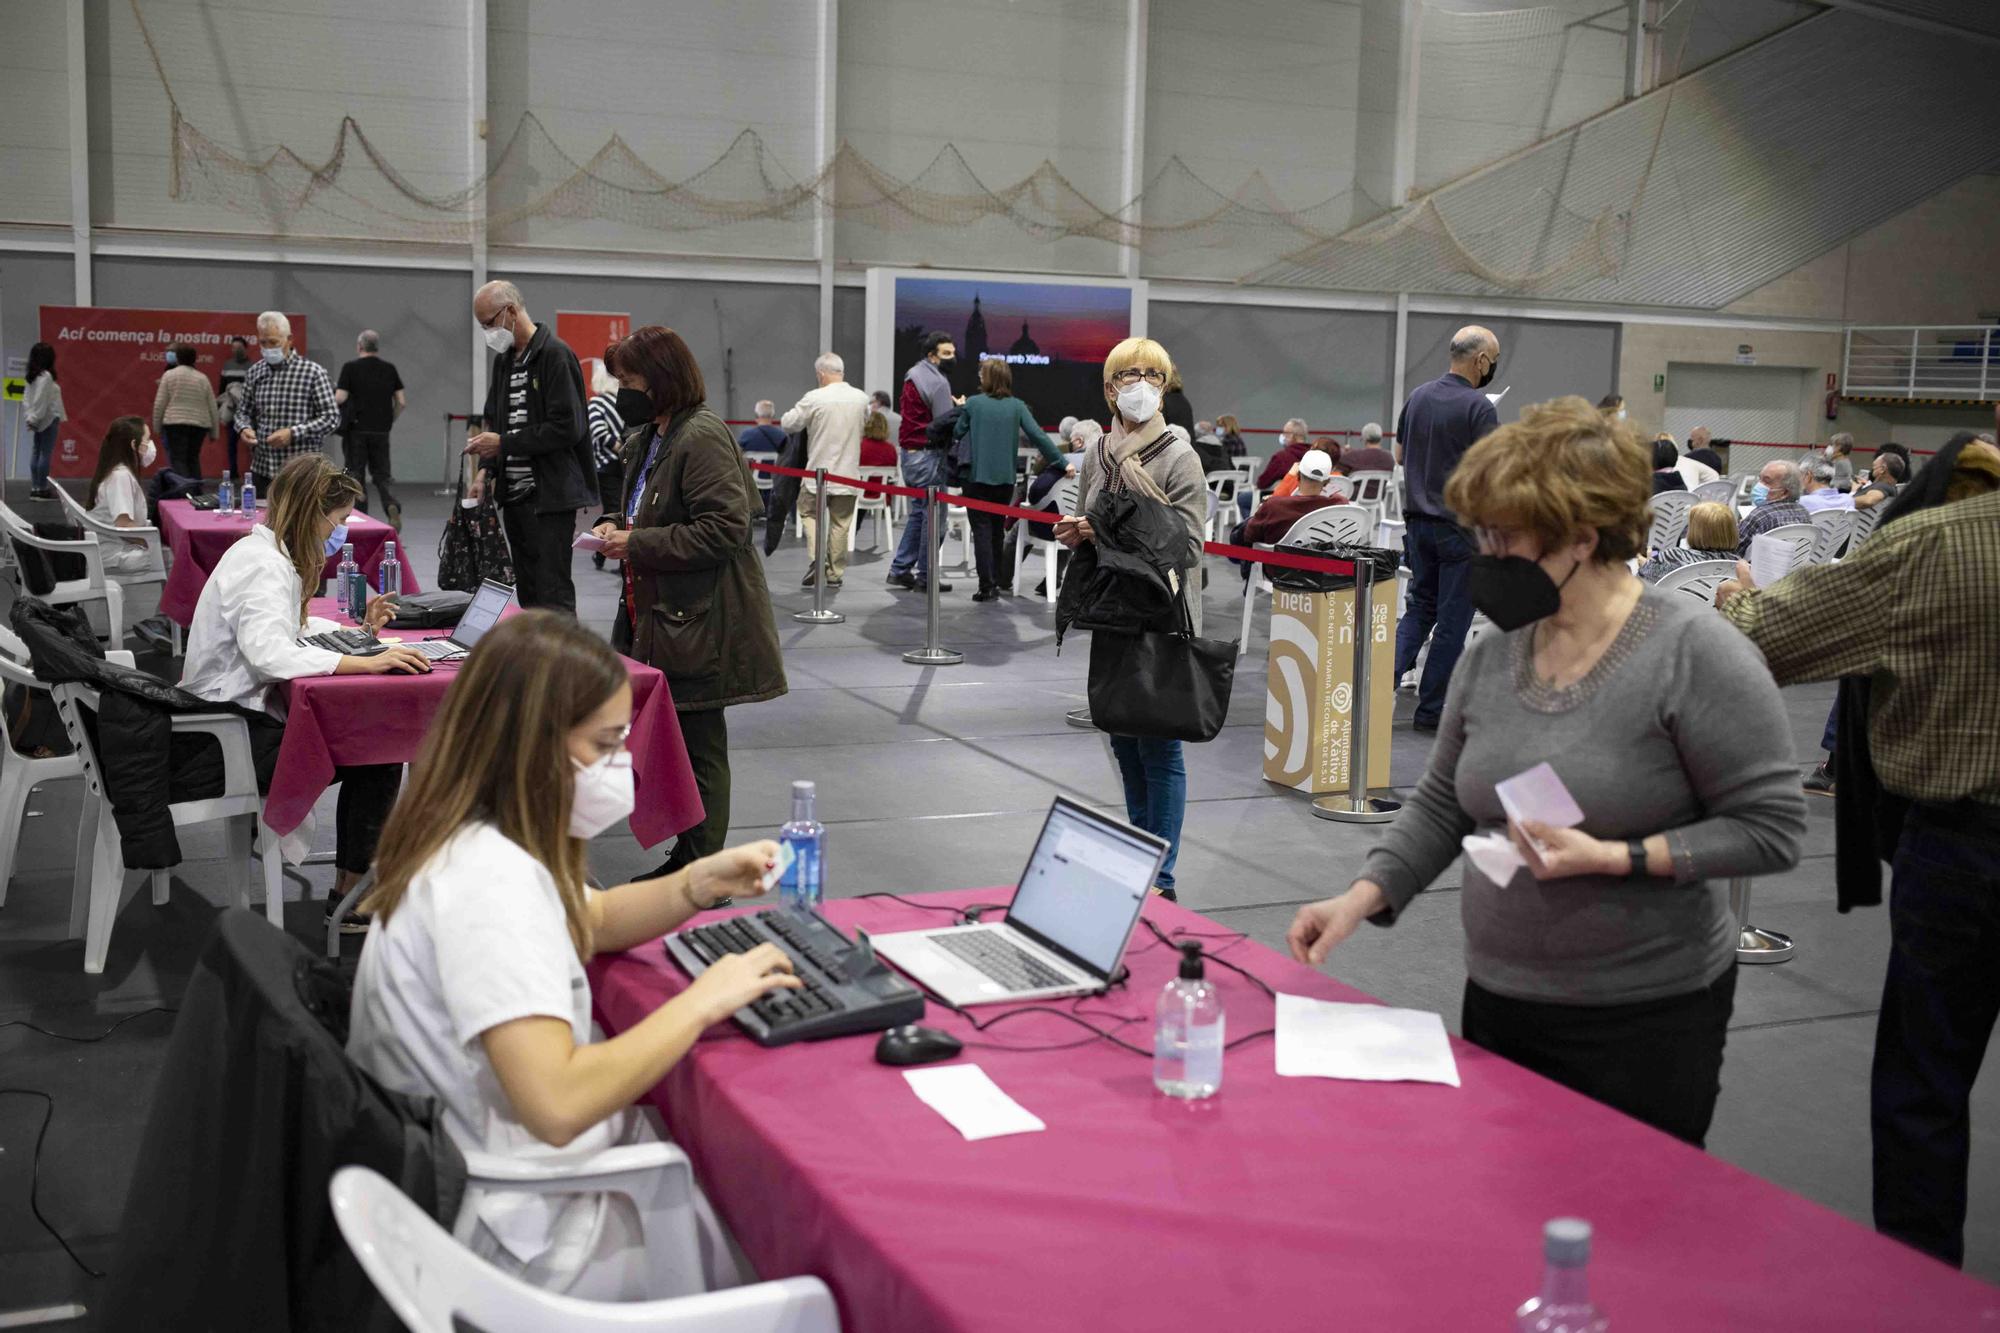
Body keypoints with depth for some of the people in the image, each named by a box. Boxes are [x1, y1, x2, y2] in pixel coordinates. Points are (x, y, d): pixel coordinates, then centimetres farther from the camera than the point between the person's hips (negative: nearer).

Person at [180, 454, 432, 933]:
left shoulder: (269, 554, 12)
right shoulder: (263, 566, -20)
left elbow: (292, 628, 27)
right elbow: (269, 653, -36)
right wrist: (366, 663, -40)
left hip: (240, 715, 11)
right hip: (237, 735, -11)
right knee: (380, 754, -10)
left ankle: (348, 886, 13)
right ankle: (350, 904, -2)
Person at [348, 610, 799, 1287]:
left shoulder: (469, 841, 2)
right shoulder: (492, 878, -28)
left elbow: (592, 919, 19)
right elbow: (557, 1103, -37)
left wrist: (699, 884, 1)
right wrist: (703, 1000, -25)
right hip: (523, 1235, -9)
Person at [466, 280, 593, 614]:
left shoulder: (554, 355, -11)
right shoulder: (504, 358, 14)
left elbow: (566, 428, -18)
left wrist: (503, 442, -15)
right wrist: (486, 470, 6)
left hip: (550, 496, -8)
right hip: (513, 495, 8)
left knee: (553, 594, -8)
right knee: (527, 593, 12)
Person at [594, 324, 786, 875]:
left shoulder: (702, 437, -17)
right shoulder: (647, 437, 13)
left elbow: (724, 528, -23)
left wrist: (637, 544, -19)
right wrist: (617, 524, 6)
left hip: (700, 622, -10)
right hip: (660, 614, 10)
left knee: (700, 746, -1)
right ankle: (684, 861, 26)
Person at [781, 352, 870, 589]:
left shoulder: (814, 398, -14)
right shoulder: (861, 398, 0)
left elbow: (788, 424, -6)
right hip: (847, 473, 3)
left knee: (809, 513, 15)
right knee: (840, 523, 10)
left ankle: (816, 558, -4)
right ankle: (835, 573, 13)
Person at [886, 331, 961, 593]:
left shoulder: (913, 374, 14)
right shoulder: (938, 382, -16)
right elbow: (946, 425, -20)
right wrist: (958, 407, -1)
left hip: (909, 452, 9)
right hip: (929, 456, -9)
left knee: (918, 513, 17)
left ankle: (900, 569, 17)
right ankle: (925, 575, 3)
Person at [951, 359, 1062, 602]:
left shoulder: (972, 403, -6)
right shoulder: (1017, 406, -1)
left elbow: (957, 433, 5)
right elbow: (1038, 436, -6)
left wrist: (961, 411, 23)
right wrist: (1062, 462, -3)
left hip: (977, 476, -3)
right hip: (1005, 478, 3)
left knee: (982, 530, 0)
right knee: (997, 530, 17)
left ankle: (987, 586, -6)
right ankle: (997, 581, 23)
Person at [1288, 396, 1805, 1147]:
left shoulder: (1692, 653, -14)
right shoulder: (1491, 655, 3)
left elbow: (1770, 827, -13)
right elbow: (1440, 806, 10)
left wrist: (1616, 858, -22)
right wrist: (1361, 897, -3)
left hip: (1644, 1020, -5)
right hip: (1497, 1001, 6)